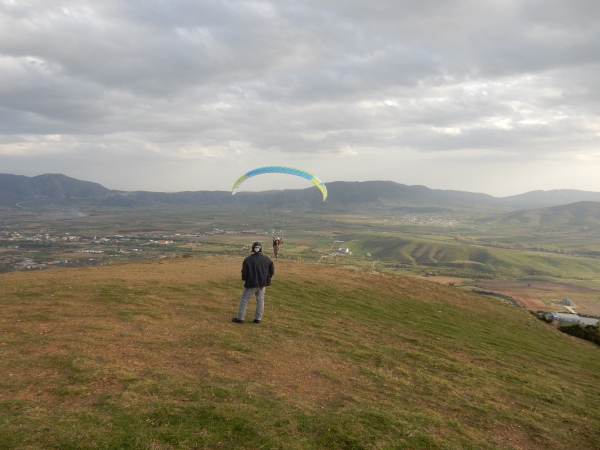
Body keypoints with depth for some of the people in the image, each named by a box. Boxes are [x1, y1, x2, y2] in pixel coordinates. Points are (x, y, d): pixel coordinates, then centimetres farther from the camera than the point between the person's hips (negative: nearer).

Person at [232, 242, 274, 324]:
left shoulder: (248, 260, -12)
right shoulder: (266, 259, -3)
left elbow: (244, 273, -10)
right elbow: (272, 271, 4)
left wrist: (245, 279, 11)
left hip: (251, 283, -3)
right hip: (262, 284, 3)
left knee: (244, 299, 8)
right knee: (260, 300, 14)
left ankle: (240, 318, 10)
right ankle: (258, 318, 18)